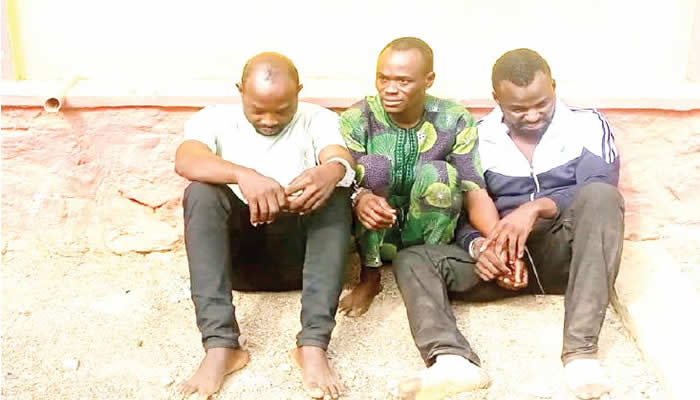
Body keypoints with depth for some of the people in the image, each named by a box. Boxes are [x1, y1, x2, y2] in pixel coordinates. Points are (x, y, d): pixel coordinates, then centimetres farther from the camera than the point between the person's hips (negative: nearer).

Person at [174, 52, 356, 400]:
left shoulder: (318, 120, 6)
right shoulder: (215, 118, 4)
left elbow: (341, 160, -17)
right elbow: (184, 160, -19)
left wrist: (331, 171, -43)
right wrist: (243, 175, -39)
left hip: (298, 252, 0)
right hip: (236, 252, 0)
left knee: (335, 192, -26)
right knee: (201, 192, -26)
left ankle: (313, 343, -35)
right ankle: (220, 345, -34)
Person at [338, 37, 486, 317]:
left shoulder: (454, 121, -9)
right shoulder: (356, 120, -9)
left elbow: (474, 190, -15)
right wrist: (358, 199, -44)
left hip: (430, 235, 0)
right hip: (375, 237, 0)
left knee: (438, 173, -27)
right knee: (373, 165, -27)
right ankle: (369, 276, -12)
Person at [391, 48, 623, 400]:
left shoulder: (587, 125, 3)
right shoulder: (477, 139, 6)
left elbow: (597, 195, -12)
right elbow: (460, 212, 1)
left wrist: (537, 207, -29)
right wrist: (479, 247, -22)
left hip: (566, 254, -1)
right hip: (500, 259, 2)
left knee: (601, 196, -31)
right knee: (412, 260, -16)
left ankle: (580, 351, -37)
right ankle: (452, 359, -45)